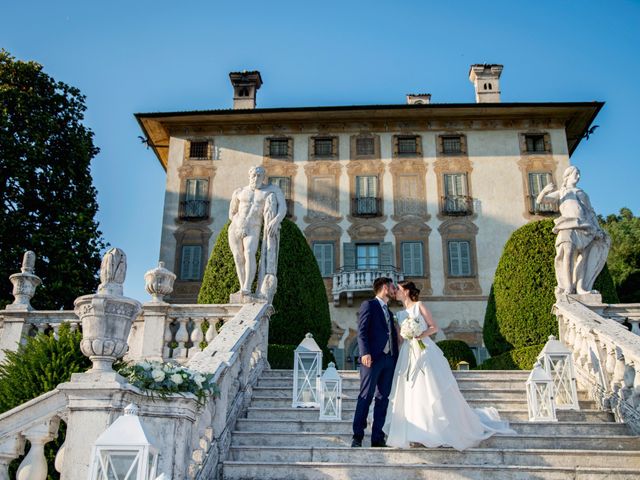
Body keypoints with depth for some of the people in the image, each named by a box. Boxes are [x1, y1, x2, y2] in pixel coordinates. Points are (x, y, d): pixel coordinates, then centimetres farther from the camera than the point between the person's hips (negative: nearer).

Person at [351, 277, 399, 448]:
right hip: (373, 357, -7)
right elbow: (362, 331, -8)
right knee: (366, 397, -8)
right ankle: (357, 436, -4)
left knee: (383, 398, 5)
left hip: (389, 359, 8)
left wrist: (396, 358, 10)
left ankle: (377, 437, 7)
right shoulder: (369, 305, 2)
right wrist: (365, 353, -20)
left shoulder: (389, 311, 25)